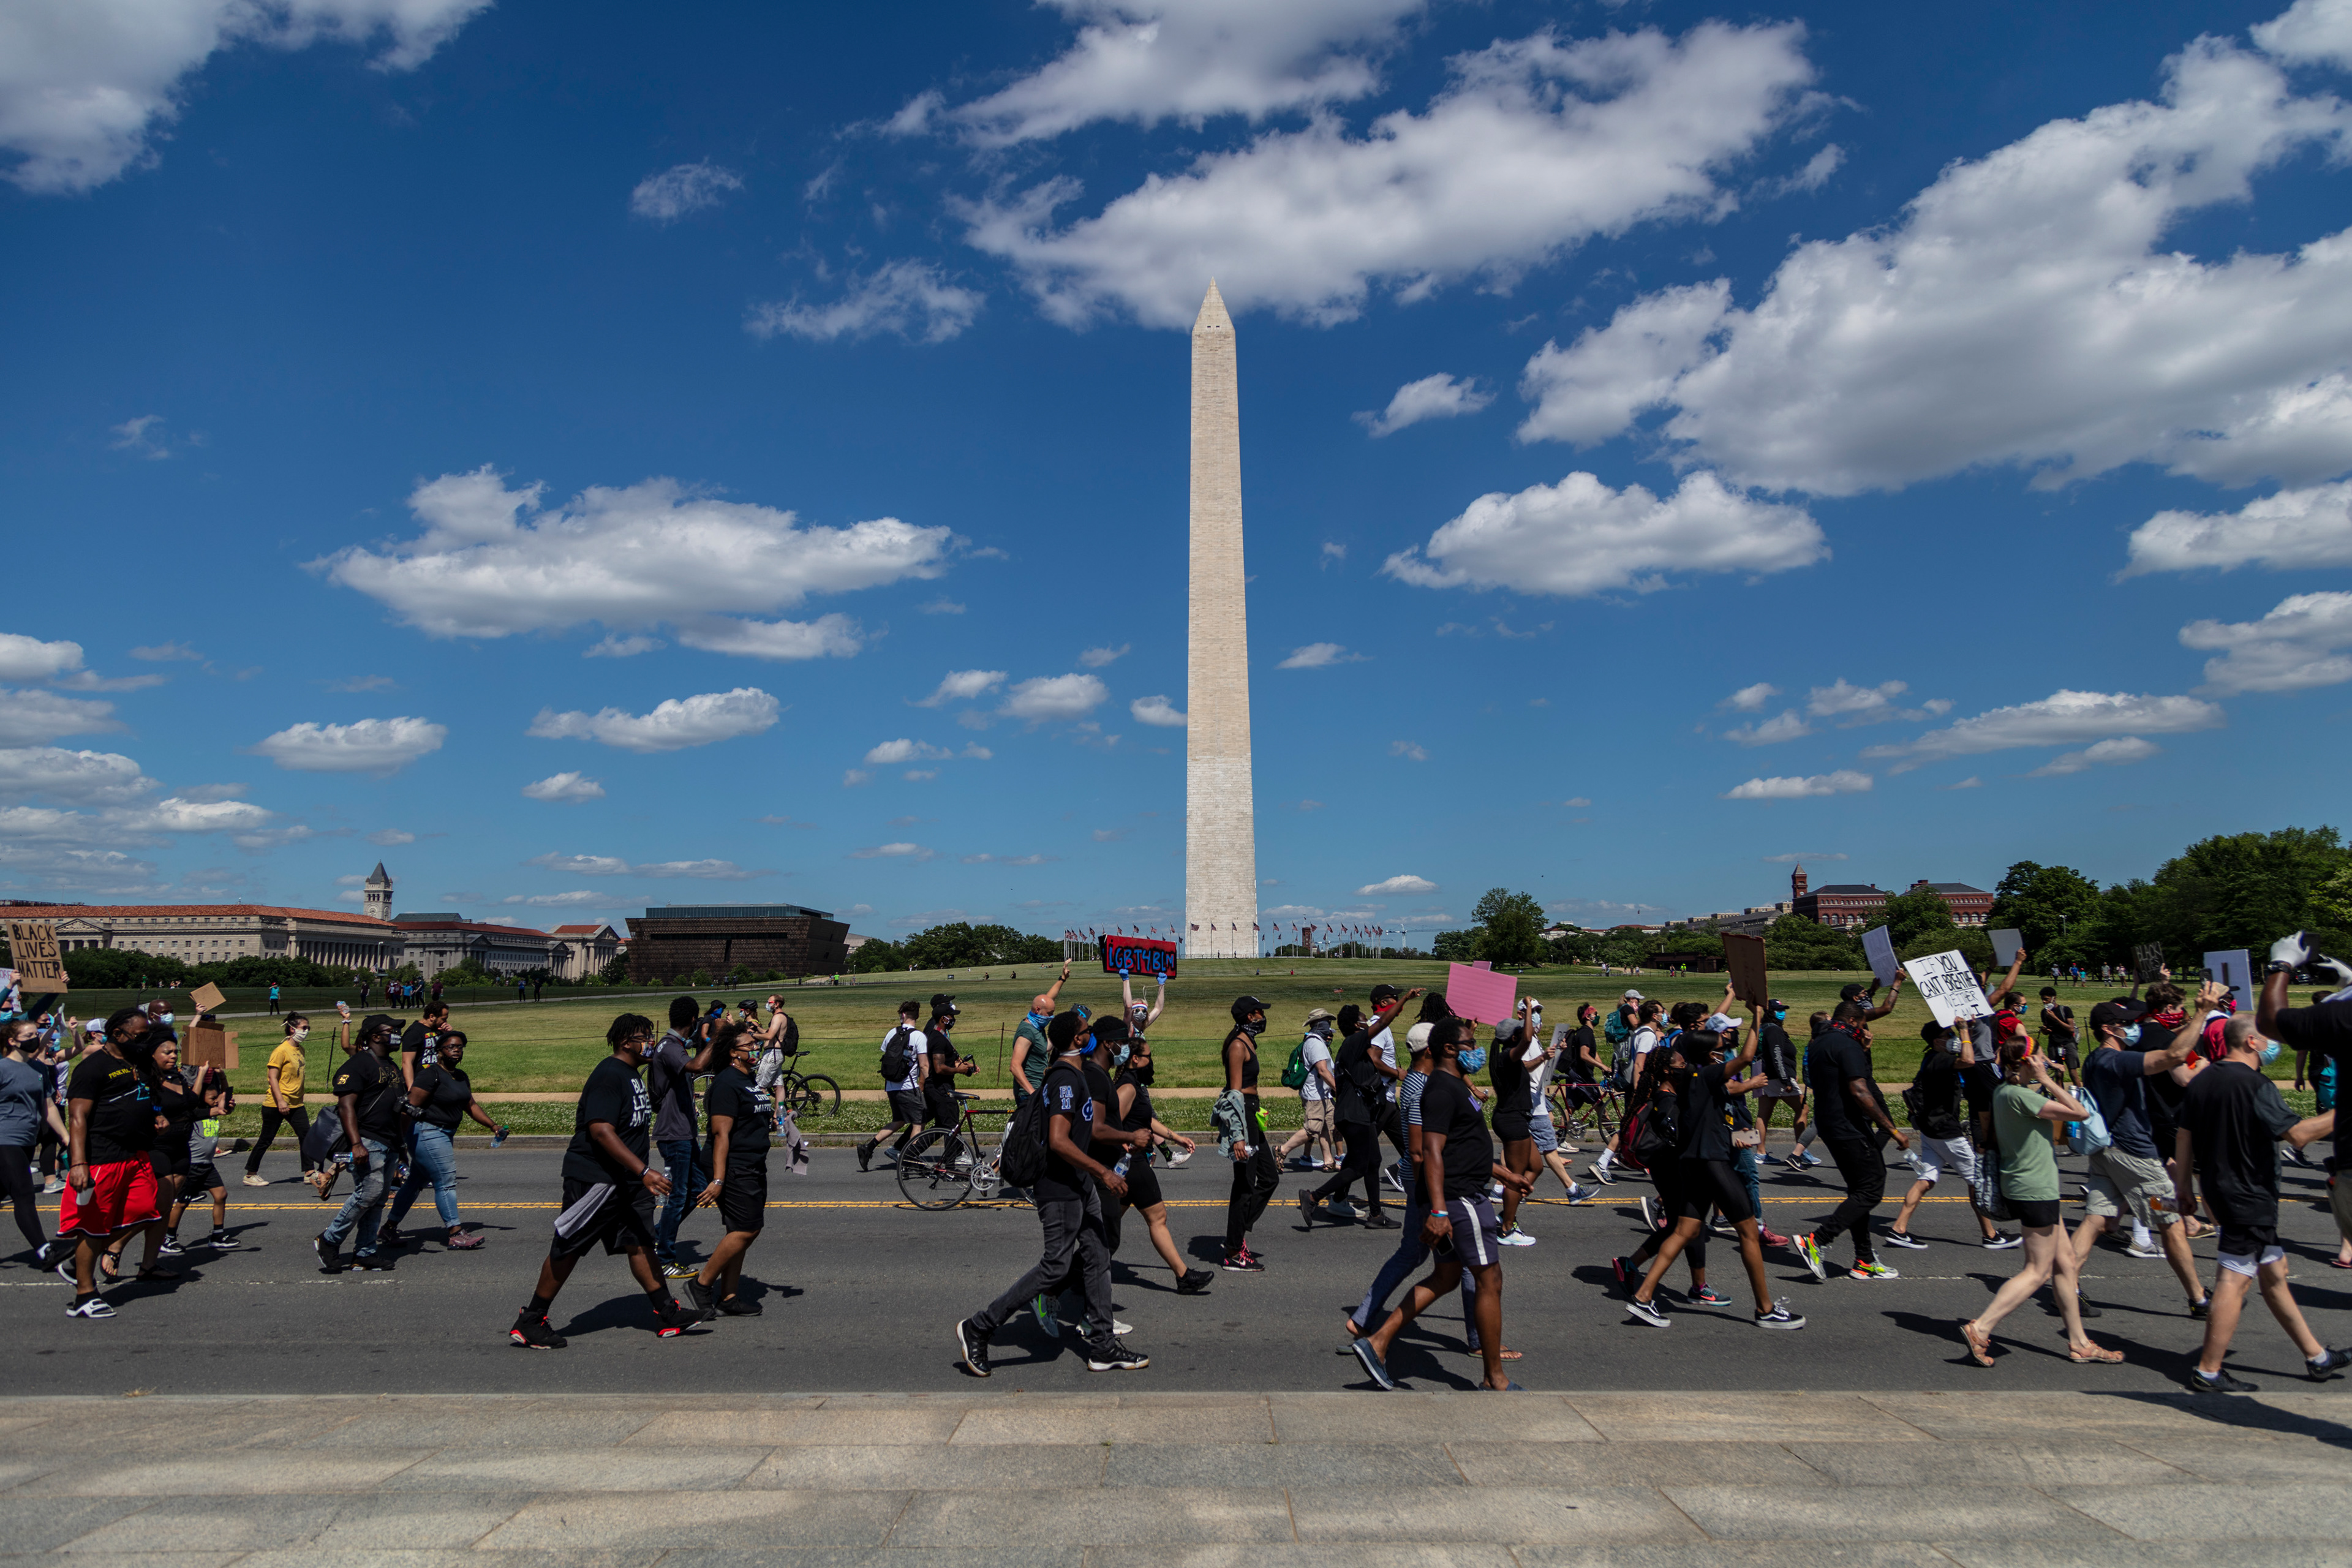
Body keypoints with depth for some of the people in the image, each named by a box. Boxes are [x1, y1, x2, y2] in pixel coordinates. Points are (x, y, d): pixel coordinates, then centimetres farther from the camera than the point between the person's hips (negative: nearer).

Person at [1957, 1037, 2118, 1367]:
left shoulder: (2005, 1091, 6)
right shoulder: (2019, 1096, -22)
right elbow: (2079, 1113, -20)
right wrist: (2047, 1080, -13)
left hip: (2027, 1187, 10)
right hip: (2035, 1189, -10)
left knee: (2064, 1260, 17)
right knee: (2038, 1271, -3)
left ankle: (2078, 1343, 26)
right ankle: (1980, 1328, -7)